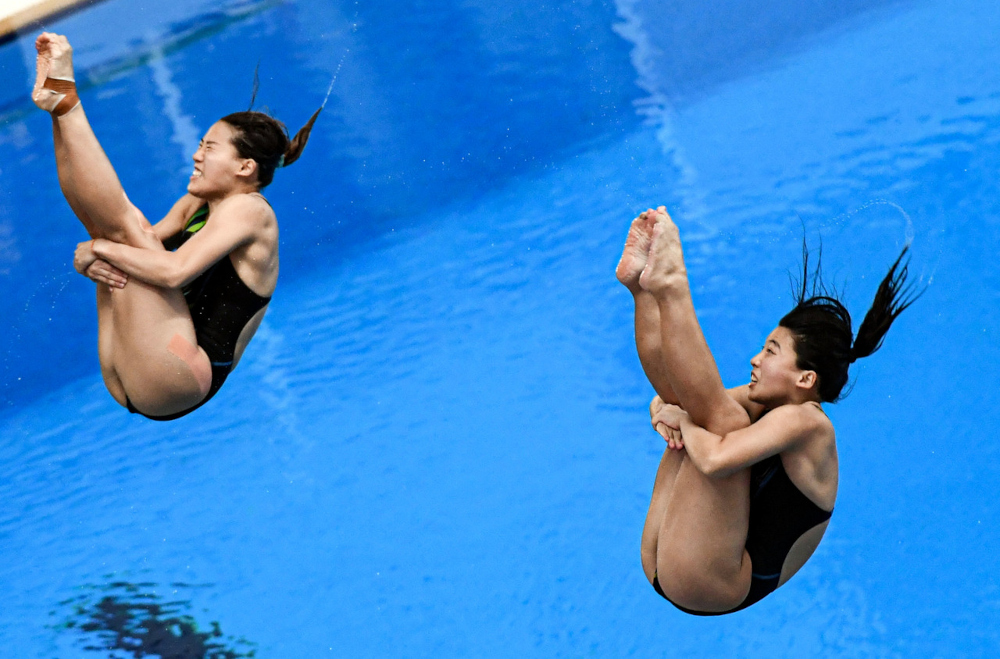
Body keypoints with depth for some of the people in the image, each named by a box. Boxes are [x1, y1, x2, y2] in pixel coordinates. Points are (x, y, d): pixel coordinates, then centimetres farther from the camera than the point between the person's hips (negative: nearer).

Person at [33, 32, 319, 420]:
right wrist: (92, 260, -10)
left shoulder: (249, 209, -7)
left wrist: (98, 248, -12)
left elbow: (174, 271, -20)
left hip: (179, 383, -8)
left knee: (124, 223, -14)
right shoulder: (196, 205, 20)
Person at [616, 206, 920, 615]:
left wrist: (683, 421, -11)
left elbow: (715, 459, -30)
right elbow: (674, 400, 18)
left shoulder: (805, 421, -14)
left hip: (709, 588, -9)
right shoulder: (765, 404, 13)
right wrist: (664, 409, -6)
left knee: (724, 418, -20)